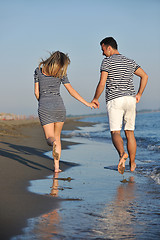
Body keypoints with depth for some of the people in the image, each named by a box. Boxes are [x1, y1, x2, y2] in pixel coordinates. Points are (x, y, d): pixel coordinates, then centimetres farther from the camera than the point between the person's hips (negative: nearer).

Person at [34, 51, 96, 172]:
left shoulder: (38, 71, 6)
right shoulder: (61, 74, 1)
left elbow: (36, 92, 5)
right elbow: (71, 91, 0)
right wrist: (87, 103, 5)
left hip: (44, 108, 0)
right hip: (59, 107, 0)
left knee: (50, 138, 3)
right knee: (57, 136, 16)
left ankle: (54, 144, -36)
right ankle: (56, 166, 8)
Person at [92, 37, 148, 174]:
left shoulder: (107, 61, -3)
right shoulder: (129, 62, 16)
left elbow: (102, 83, -10)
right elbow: (145, 76, 13)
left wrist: (95, 99, 3)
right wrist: (139, 94, 18)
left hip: (114, 101, -5)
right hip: (130, 99, 5)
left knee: (115, 132, -7)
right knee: (130, 133, 12)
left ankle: (122, 153, -36)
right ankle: (132, 164, 16)